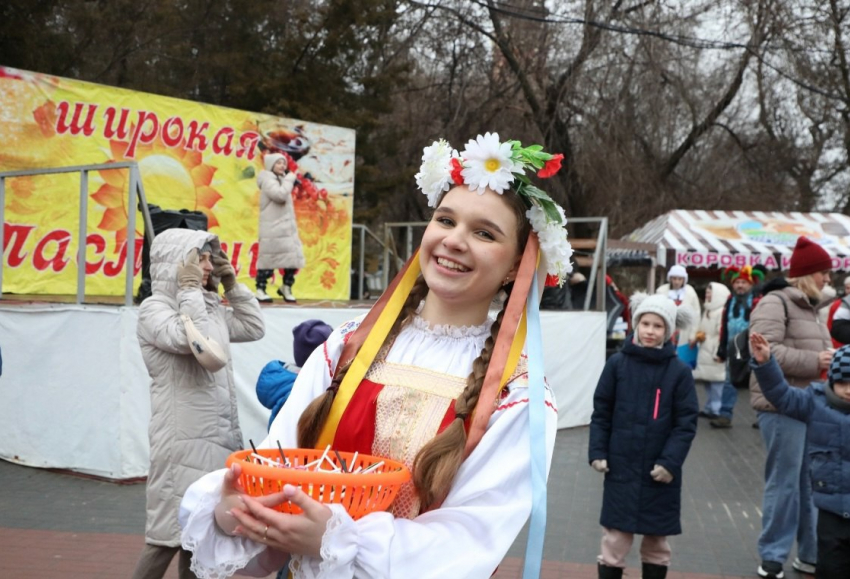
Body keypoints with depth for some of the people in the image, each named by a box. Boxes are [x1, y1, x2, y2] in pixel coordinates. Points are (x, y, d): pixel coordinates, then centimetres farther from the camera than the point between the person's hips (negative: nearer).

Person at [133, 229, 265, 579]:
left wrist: (232, 284, 13)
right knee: (170, 534, -7)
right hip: (184, 439, -8)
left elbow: (254, 328, 21)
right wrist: (190, 288, -14)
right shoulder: (154, 309, -8)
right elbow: (196, 344, -23)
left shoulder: (209, 309, 15)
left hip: (218, 438, 8)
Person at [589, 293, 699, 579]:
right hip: (620, 468, 0)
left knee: (657, 543, 13)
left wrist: (670, 461, -13)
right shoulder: (617, 363, -3)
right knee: (614, 539, 2)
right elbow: (601, 413, 2)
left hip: (659, 472, 0)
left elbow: (686, 423, -4)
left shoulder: (679, 371, -5)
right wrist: (597, 452, -5)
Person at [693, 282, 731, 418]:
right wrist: (698, 335, 9)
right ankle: (709, 408, 19)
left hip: (715, 354, -10)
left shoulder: (722, 312, -15)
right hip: (705, 353, 10)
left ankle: (717, 410, -5)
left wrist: (719, 352, -21)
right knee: (708, 381, 13)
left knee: (716, 382, -7)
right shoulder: (707, 311, 18)